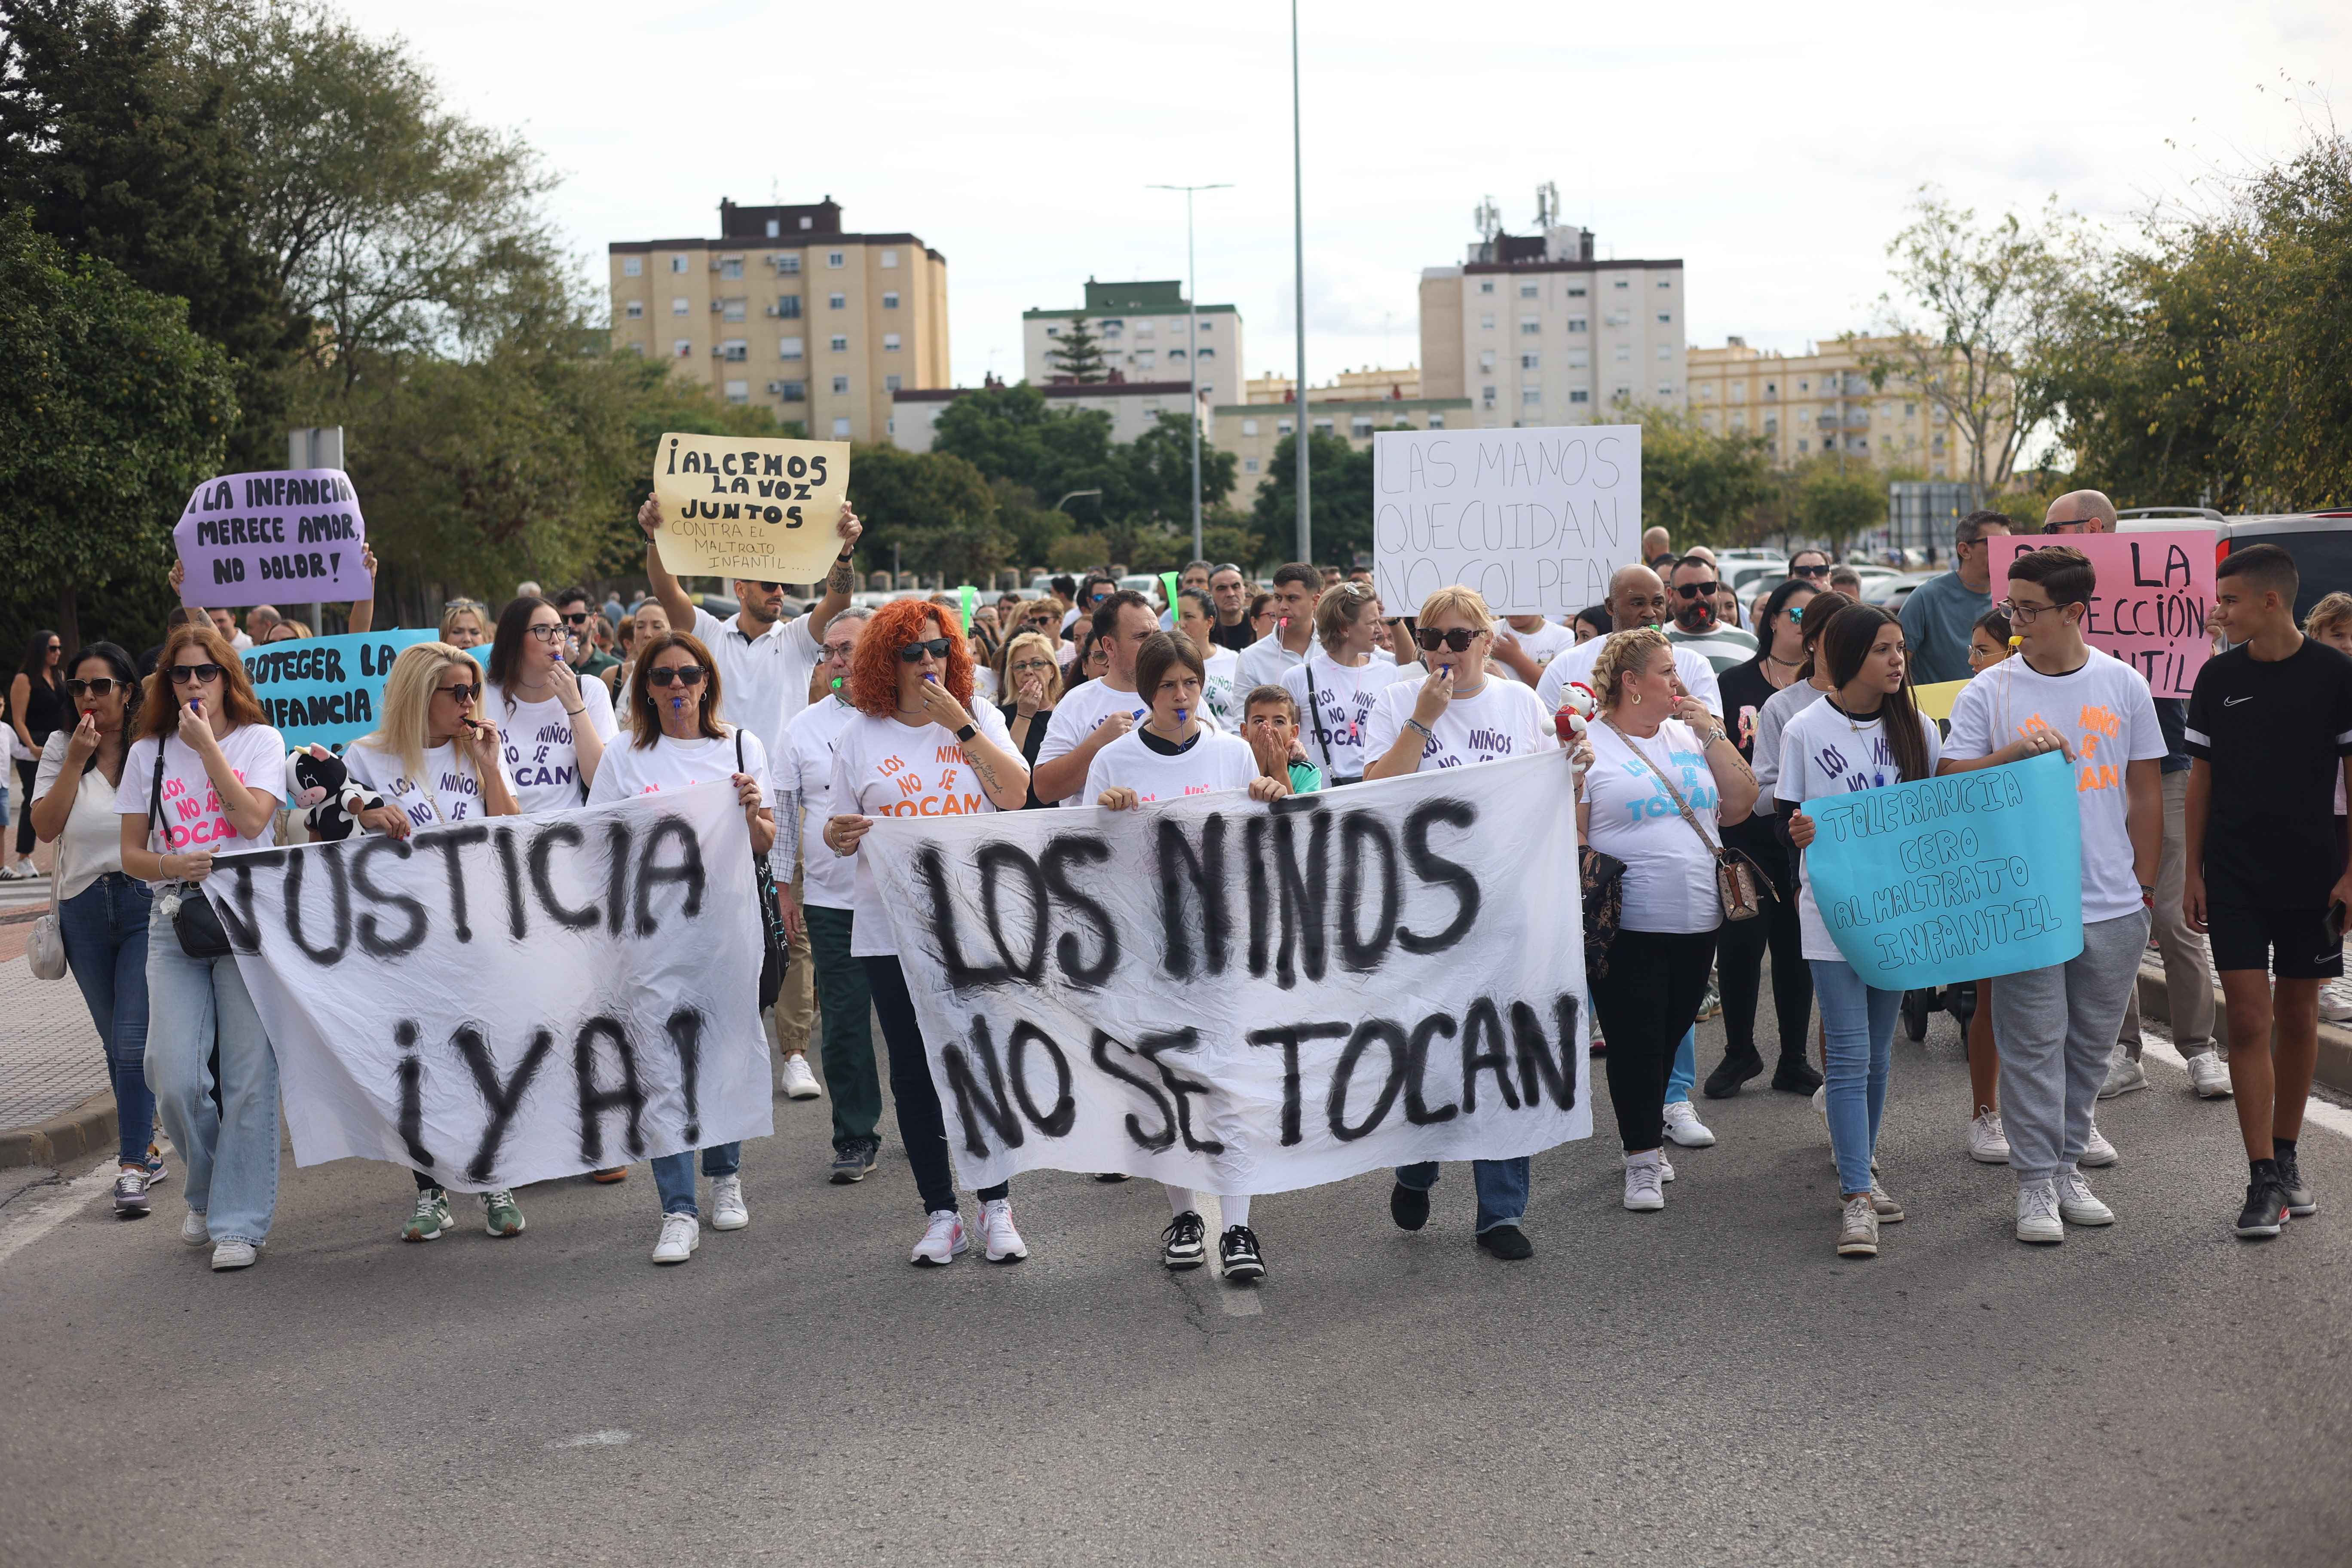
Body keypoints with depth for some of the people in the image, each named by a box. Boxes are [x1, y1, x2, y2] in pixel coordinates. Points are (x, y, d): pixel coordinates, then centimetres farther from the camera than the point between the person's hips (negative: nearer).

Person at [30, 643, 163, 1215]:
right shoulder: (60, 746, 6)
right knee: (116, 1043, 13)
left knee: (135, 1040, -12)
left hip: (147, 904, -4)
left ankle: (132, 1167, -10)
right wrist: (76, 761, -10)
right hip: (85, 908, 4)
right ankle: (147, 1148, 26)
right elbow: (44, 826, -3)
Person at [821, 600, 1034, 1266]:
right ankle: (940, 1215, 14)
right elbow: (842, 837, 10)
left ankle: (997, 1207, 13)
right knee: (914, 1073, 4)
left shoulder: (978, 719, 6)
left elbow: (1016, 795, -8)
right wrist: (841, 834, -14)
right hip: (893, 929, 1)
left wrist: (959, 724, -11)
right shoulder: (860, 735, 6)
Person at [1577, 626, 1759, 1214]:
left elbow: (1741, 804, 7)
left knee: (1669, 1037, 13)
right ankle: (1642, 1156, 8)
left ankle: (1647, 1133, 29)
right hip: (1627, 927, -5)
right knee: (1635, 1042, -2)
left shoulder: (1691, 736, 13)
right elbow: (1569, 834, -6)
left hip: (1697, 922, 5)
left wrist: (1711, 734, 1)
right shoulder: (1588, 745, -4)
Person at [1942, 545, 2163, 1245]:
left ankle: (2067, 1165, 25)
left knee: (2090, 1045, 11)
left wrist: (2144, 885, 11)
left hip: (2114, 905, 3)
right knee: (2034, 1045, -1)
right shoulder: (1989, 691, -2)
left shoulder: (2123, 685, 5)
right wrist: (2016, 752, -20)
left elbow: (2145, 793, 12)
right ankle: (2035, 1182, 7)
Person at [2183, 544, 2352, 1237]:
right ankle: (2264, 1179, -3)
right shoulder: (2218, 678, 2)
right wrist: (2193, 872, 5)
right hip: (2233, 878, 1)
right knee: (2250, 1020, -5)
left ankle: (2286, 1159, 25)